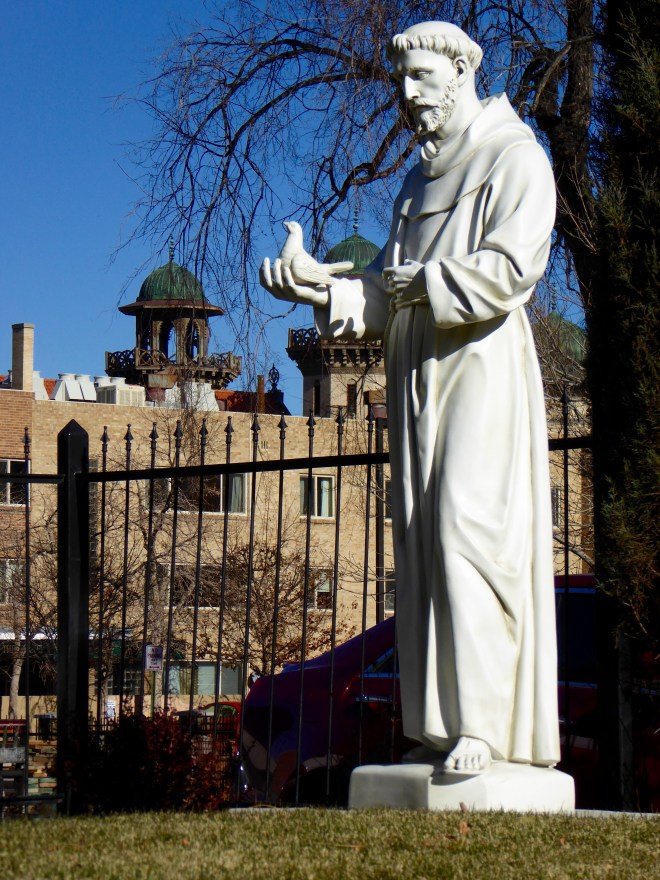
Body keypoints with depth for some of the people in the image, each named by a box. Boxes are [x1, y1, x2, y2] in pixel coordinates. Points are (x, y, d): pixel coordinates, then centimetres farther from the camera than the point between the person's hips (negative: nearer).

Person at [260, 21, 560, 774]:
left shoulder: (514, 157, 0)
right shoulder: (422, 177, 24)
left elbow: (511, 268, -13)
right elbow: (388, 291, 18)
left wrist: (425, 282, -9)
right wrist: (319, 292, 1)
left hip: (482, 369, -8)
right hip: (418, 375, 8)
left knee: (469, 533, -17)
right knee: (424, 544, 1)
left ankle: (485, 721, -19)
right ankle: (442, 727, 1)